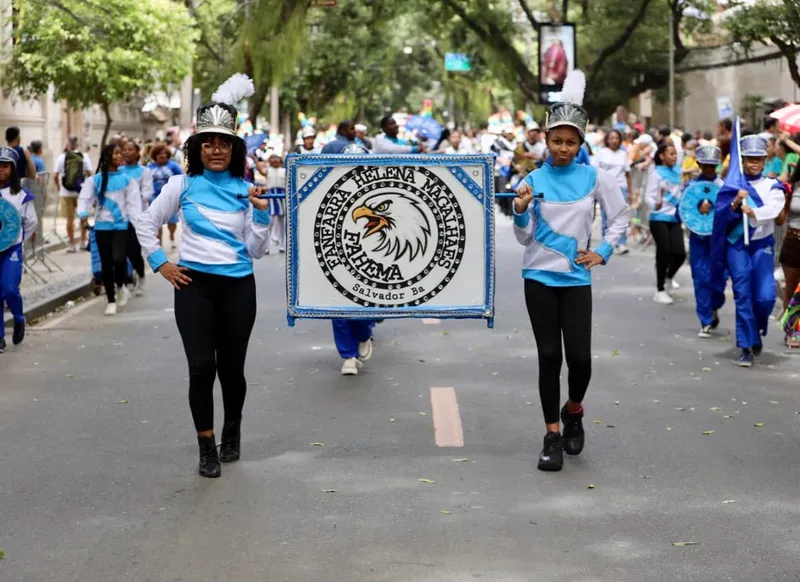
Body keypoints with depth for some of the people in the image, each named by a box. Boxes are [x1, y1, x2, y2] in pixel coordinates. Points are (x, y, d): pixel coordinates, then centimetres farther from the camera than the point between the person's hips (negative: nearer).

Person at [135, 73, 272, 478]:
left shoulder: (246, 190, 2)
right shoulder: (183, 185, 1)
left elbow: (256, 251, 2)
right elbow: (146, 224, 11)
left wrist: (261, 214, -11)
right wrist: (161, 265, 4)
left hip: (237, 286, 1)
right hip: (194, 285, -1)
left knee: (231, 368, 8)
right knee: (201, 367, -9)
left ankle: (232, 432, 34)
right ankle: (207, 448, 3)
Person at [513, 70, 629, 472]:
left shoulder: (595, 178, -1)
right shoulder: (533, 180, 0)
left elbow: (620, 217, 13)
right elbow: (524, 238, 2)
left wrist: (604, 252, 3)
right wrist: (520, 212, -16)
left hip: (576, 278, 0)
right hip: (539, 279, 0)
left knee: (580, 357, -7)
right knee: (549, 356, -1)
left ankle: (574, 410, 26)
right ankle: (553, 437, 10)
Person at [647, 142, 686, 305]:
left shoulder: (676, 171, 8)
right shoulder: (656, 173, -9)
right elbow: (649, 196, -16)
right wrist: (655, 204, -35)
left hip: (674, 218, 5)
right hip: (659, 219, -5)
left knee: (680, 253, -4)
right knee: (664, 253, -3)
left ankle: (668, 277, 28)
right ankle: (660, 290, 12)